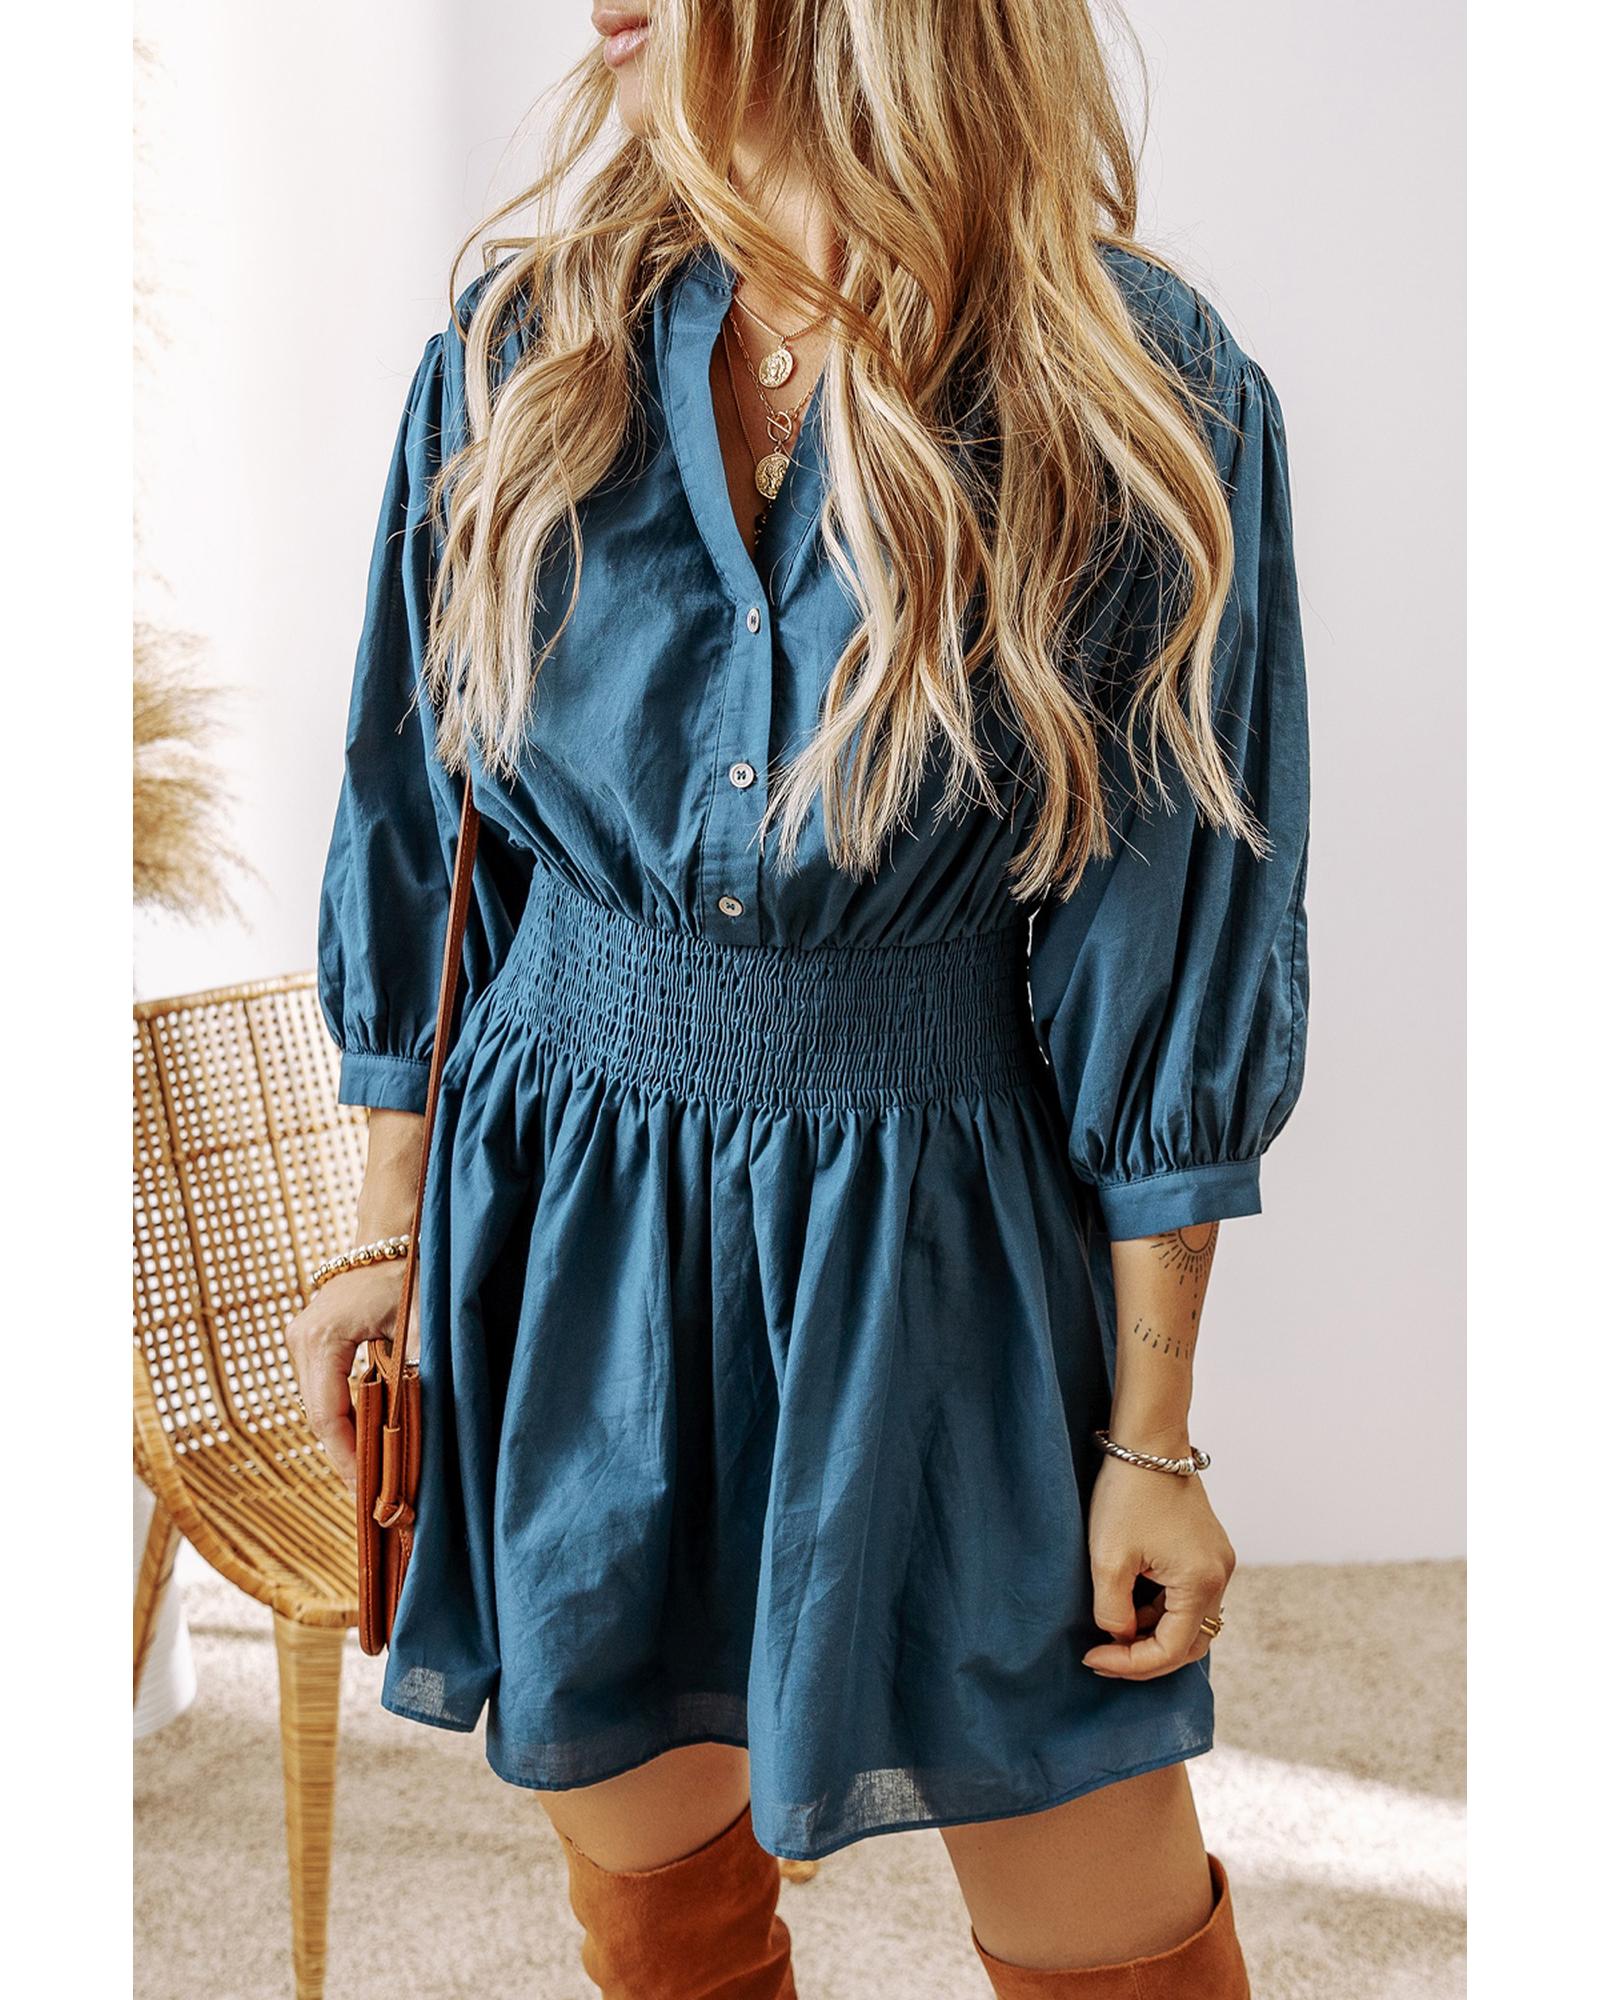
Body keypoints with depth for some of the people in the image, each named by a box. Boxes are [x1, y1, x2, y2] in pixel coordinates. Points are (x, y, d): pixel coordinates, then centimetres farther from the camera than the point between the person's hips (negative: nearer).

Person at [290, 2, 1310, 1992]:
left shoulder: (1148, 404, -10)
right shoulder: (518, 352, -1)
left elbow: (1174, 938, -7)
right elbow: (422, 828, 7)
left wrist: (1152, 1436, -5)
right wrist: (388, 1233, 9)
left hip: (943, 1254, -2)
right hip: (566, 1232, 3)